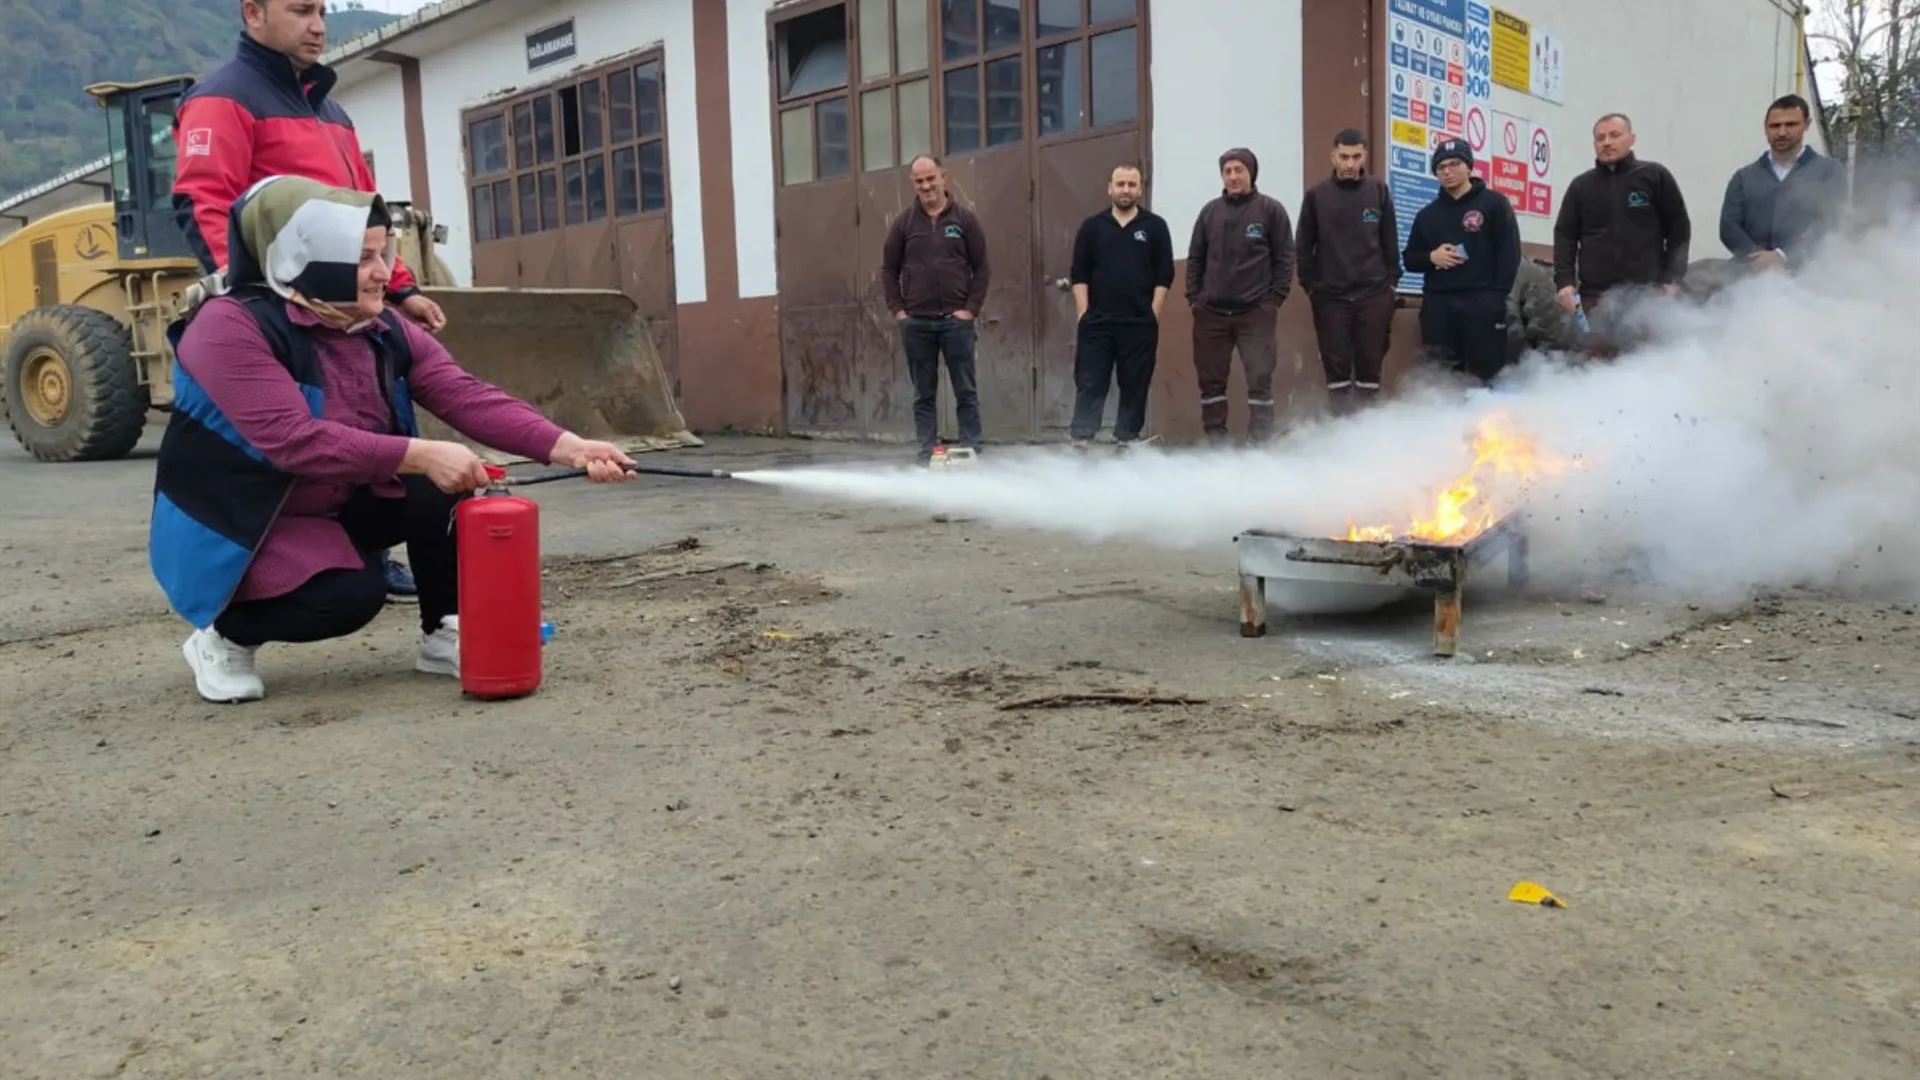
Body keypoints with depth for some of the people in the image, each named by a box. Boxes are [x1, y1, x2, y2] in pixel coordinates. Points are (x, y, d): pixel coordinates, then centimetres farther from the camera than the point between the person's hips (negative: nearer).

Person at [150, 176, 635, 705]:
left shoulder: (387, 333, -3)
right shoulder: (230, 326, -23)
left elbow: (470, 398, -16)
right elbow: (294, 440, -35)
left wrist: (571, 448, -31)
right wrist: (422, 456, -41)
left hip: (337, 509, 6)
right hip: (234, 528, -6)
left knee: (443, 492, -17)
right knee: (351, 593, -29)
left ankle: (445, 634, 2)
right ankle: (223, 635, 1)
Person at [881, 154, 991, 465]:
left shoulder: (964, 219, 3)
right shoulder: (904, 222, 6)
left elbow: (982, 268, 3)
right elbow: (888, 270, 9)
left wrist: (971, 309, -5)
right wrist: (897, 310, -1)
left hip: (956, 320, -1)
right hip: (916, 323, 1)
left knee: (966, 392, 2)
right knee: (924, 395, 6)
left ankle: (971, 451, 7)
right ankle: (927, 453, 11)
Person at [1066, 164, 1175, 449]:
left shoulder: (1155, 226, 5)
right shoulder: (1092, 227, 7)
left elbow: (1164, 274, 2)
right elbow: (1079, 274, 5)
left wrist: (1153, 314, -5)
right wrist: (1083, 313, -3)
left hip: (1140, 323, 0)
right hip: (1097, 321, 0)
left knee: (1135, 385, 5)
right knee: (1090, 383, -2)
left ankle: (1127, 440, 13)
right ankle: (1082, 439, -1)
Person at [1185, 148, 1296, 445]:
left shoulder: (1271, 209, 1)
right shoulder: (1210, 211, 10)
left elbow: (1285, 258, 0)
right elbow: (1195, 258, 14)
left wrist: (1275, 299, -6)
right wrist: (1194, 296, 5)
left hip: (1256, 312, -3)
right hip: (1211, 312, 3)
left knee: (1260, 378, -5)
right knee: (1211, 379, 6)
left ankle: (1260, 442, -1)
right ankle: (1215, 438, 15)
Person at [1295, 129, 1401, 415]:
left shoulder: (1379, 191, 4)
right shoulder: (1316, 195, 1)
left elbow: (1390, 241, 7)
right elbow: (1303, 246, 5)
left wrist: (1392, 281, 2)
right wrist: (1310, 285, 0)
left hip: (1373, 295, 1)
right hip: (1330, 297, 0)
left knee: (1370, 366, 4)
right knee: (1336, 367, 2)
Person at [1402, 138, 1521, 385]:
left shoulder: (1494, 203, 6)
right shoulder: (1427, 214, 17)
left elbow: (1509, 253, 0)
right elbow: (1409, 258, 20)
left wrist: (1498, 296, -10)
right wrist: (1431, 257, -3)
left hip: (1482, 303, -3)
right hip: (1438, 306, 3)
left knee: (1485, 373, -6)